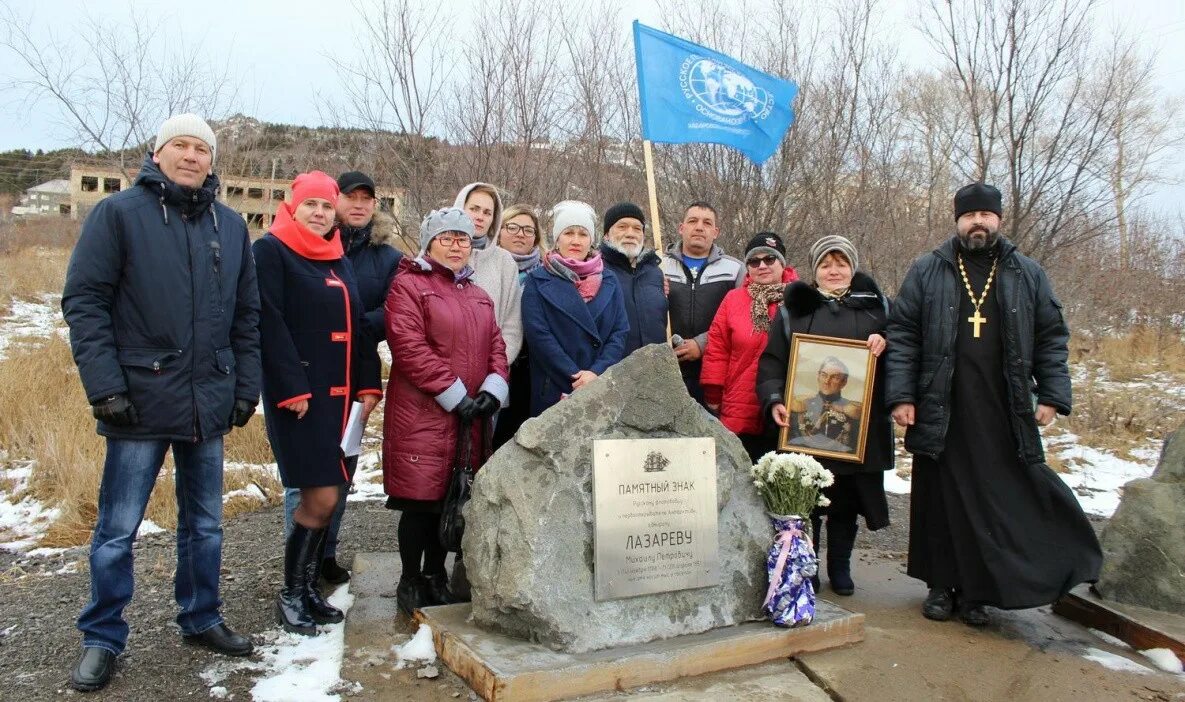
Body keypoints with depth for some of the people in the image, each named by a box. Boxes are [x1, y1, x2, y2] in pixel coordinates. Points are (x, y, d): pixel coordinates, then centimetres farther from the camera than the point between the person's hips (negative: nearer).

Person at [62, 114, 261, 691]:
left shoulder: (230, 226, 10)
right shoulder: (118, 213, -3)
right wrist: (105, 386, -14)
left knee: (205, 524, 15)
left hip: (209, 404, 4)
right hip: (140, 402, -4)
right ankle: (102, 640, 20)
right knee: (118, 529, 5)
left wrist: (245, 387, 7)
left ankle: (201, 619, 31)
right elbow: (84, 301, -7)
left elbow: (246, 316, 12)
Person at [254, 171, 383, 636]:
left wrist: (368, 385, 6)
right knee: (321, 498, -9)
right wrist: (292, 389, -18)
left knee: (327, 496, 9)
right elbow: (270, 325, -13)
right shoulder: (271, 251, -4)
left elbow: (358, 327, 16)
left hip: (338, 393, 7)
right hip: (297, 396, -7)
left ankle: (310, 588, 22)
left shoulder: (340, 261, 17)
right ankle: (290, 595, 8)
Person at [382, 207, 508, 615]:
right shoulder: (409, 285, -3)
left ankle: (436, 577, 25)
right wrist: (455, 395, -16)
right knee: (420, 500, -2)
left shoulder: (478, 296, 20)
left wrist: (493, 388, -4)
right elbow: (409, 347, -14)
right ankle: (410, 583, 13)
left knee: (452, 499, 11)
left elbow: (496, 345, 15)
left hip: (469, 418, 6)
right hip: (421, 415, -6)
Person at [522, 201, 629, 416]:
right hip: (553, 391, -2)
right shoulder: (538, 281, 3)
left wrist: (597, 372, -12)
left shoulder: (609, 282, 12)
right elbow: (539, 335, -7)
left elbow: (620, 333, 4)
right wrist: (577, 377, -14)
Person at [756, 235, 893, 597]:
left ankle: (840, 568, 25)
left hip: (858, 427, 2)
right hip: (804, 426, -1)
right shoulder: (793, 308, 8)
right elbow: (771, 362, 4)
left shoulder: (875, 305, 13)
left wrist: (884, 343, -7)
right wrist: (774, 400, -12)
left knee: (847, 502, 9)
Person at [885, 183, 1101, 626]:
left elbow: (1052, 338, 12)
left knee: (1001, 502, 0)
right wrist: (901, 395, -6)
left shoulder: (1027, 275, 11)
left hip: (1005, 417, 1)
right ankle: (942, 586, 20)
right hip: (941, 414, -1)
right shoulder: (926, 272, 6)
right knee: (942, 500, 6)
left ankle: (977, 591, 12)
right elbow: (902, 336, 2)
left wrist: (1052, 395, 3)